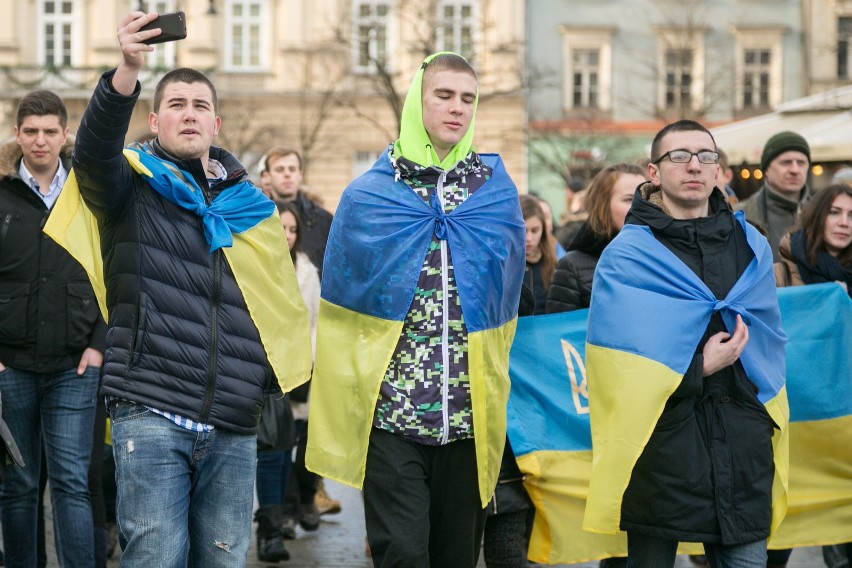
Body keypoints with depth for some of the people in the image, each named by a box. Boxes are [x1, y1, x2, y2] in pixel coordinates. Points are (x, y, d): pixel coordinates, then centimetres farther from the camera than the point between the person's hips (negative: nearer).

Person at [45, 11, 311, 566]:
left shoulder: (253, 206, 16)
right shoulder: (134, 188, 3)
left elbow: (281, 302, 24)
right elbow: (94, 150, -20)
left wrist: (284, 372, 10)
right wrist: (127, 72, -36)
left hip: (234, 430, 4)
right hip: (150, 416, -4)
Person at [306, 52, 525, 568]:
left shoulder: (497, 194, 8)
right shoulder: (369, 196, 3)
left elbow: (505, 304, 12)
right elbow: (344, 299, 7)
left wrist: (491, 397, 9)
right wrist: (347, 398, 3)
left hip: (470, 419, 2)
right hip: (390, 414, -2)